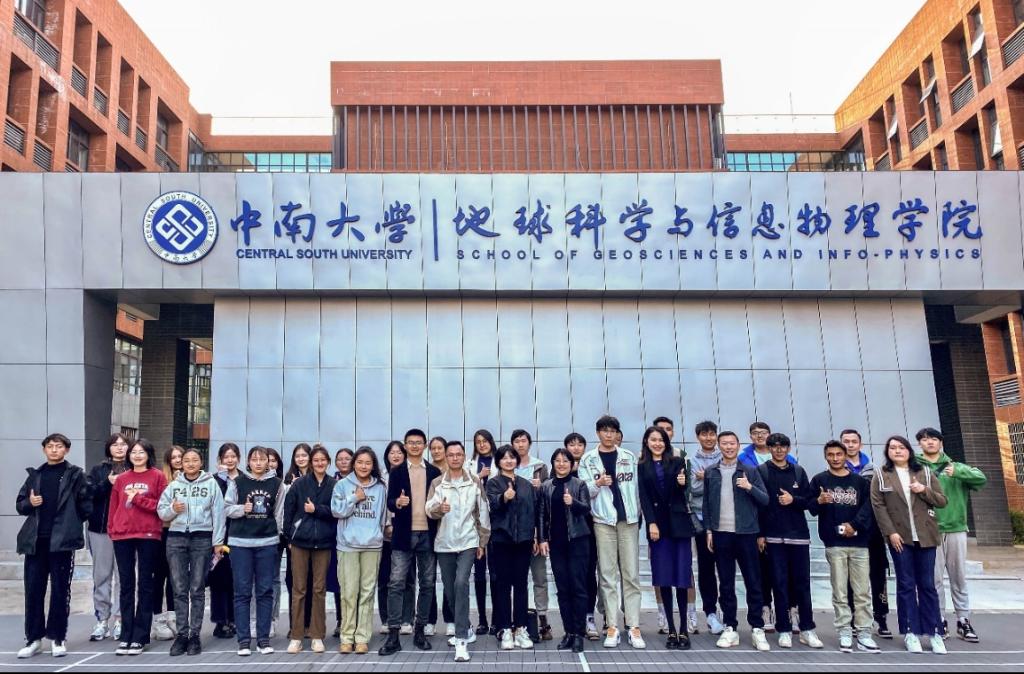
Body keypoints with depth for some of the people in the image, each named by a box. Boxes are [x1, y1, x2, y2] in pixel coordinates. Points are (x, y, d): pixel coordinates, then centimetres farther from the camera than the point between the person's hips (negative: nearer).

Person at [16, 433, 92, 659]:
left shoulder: (75, 474, 2)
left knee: (60, 590, 2)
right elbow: (20, 503, 16)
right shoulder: (35, 474, 14)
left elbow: (85, 505, -2)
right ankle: (34, 639, 16)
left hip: (62, 540, -4)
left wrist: (70, 522, -6)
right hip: (35, 540, 4)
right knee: (33, 590, 6)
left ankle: (58, 638, 11)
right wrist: (30, 503, -4)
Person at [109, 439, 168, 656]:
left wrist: (137, 499, -10)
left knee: (145, 585, 2)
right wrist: (112, 530, 3)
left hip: (148, 536, -4)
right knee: (126, 585, 7)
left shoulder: (158, 476, 1)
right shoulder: (121, 479, 13)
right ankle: (126, 636, 14)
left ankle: (140, 637, 6)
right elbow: (114, 507, 13)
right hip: (122, 536, 4)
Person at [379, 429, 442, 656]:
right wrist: (398, 502, -23)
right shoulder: (397, 472, 5)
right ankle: (393, 635, 2)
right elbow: (389, 502, -2)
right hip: (404, 535, -1)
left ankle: (420, 631, 19)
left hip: (428, 535, 2)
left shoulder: (434, 472, 9)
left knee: (427, 584, 7)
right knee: (396, 584, -4)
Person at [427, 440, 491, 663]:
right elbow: (429, 509, -10)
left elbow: (483, 513, 5)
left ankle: (461, 640, -16)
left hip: (468, 542, -2)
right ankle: (465, 630, 32)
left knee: (461, 584, -19)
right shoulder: (437, 483, 2)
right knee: (449, 590, 11)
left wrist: (483, 542, 4)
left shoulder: (475, 482, 1)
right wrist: (439, 508, -33)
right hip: (444, 544, 3)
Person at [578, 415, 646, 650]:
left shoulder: (630, 457, 10)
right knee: (608, 575, 2)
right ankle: (612, 627, 7)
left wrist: (639, 515, 6)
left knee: (631, 574, 1)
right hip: (603, 519, -1)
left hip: (629, 519, 1)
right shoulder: (588, 460, 5)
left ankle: (634, 627, 4)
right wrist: (597, 484, -18)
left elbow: (637, 488, 11)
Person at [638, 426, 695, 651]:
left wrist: (682, 483, -24)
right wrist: (651, 523, -9)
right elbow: (644, 497, 2)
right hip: (657, 524, 0)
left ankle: (683, 629, 6)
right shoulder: (642, 467, 8)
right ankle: (671, 630, 9)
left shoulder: (678, 462, 8)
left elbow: (683, 490, -1)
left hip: (679, 523, 0)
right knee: (663, 579, 1)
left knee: (681, 577, -2)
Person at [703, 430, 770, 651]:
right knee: (726, 583, 6)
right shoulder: (711, 473, 9)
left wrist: (750, 487, -16)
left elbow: (765, 500, 1)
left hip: (745, 533, -1)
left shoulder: (750, 471, 5)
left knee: (753, 582, 2)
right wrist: (709, 530, 3)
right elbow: (706, 503, 10)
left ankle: (757, 629, 12)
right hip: (721, 534, 1)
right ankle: (730, 628, 13)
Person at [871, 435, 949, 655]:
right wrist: (890, 532, -12)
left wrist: (925, 491, -10)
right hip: (899, 537, -1)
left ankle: (934, 632, 12)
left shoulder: (924, 473, 9)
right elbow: (878, 506, -3)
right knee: (906, 585, 3)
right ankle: (910, 632, 9)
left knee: (927, 585, 5)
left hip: (925, 536, 2)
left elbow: (942, 501, 8)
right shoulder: (881, 476, 3)